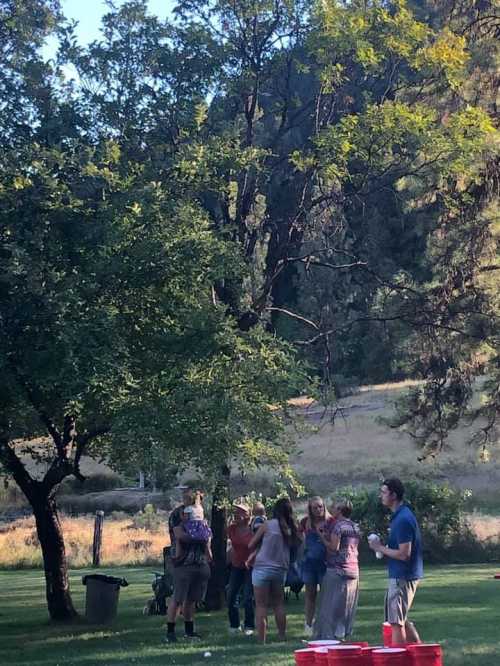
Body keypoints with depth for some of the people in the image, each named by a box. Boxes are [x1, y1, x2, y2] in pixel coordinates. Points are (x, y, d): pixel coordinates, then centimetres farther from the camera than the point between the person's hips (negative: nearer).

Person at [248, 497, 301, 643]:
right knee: (278, 604, 18)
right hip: (281, 570, 4)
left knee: (261, 605, -1)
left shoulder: (268, 525, -8)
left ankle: (262, 641, -4)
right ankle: (282, 637, 20)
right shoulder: (292, 528, 1)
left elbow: (251, 546, -2)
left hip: (262, 569, -4)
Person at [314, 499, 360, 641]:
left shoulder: (337, 525, -11)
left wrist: (323, 538, -4)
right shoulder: (355, 526, 14)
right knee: (348, 605, 11)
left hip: (337, 569, -8)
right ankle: (345, 633, 14)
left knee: (332, 604, -3)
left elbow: (334, 547, -18)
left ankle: (331, 634, -5)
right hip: (353, 569, 8)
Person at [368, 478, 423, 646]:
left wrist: (380, 548, -14)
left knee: (396, 622, -2)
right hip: (402, 576, 10)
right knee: (400, 619, 19)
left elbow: (404, 554, -24)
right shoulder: (401, 515, 11)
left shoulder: (402, 520, -21)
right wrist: (383, 547, 8)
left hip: (402, 577, -10)